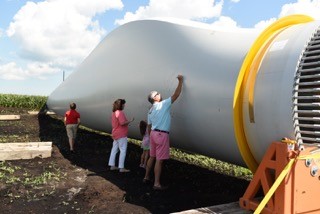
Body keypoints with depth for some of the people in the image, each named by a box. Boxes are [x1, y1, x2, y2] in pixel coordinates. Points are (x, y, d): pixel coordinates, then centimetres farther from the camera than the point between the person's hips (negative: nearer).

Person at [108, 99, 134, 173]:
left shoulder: (114, 113, 13)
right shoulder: (120, 112, -17)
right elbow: (122, 123, -25)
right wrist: (130, 121, -14)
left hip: (115, 134, 10)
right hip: (121, 135, -10)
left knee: (114, 150, 12)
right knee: (123, 150, -5)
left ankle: (112, 165, 19)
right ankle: (121, 168, -4)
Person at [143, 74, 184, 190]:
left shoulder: (150, 110, 13)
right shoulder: (163, 105, -9)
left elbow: (149, 127, 16)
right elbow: (176, 95, -11)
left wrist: (151, 137, 26)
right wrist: (180, 81, -4)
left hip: (154, 133, 8)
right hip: (162, 134, -8)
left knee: (152, 157, 20)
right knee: (159, 160, -4)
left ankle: (146, 177, 31)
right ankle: (157, 184, 0)